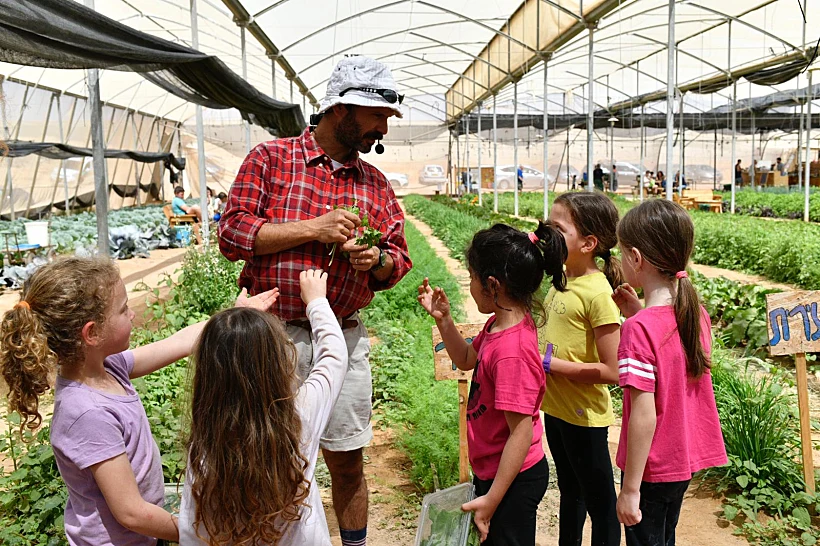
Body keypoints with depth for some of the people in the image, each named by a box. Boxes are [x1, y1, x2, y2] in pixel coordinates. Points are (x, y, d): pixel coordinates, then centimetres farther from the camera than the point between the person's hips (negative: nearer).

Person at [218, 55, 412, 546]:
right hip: (274, 334, -2)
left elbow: (399, 260, 13)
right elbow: (232, 234, -8)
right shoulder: (270, 158, -1)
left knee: (348, 463, 12)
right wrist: (313, 229, -16)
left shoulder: (376, 184, 10)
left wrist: (376, 259, -11)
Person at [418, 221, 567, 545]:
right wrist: (443, 319, 2)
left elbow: (521, 432, -28)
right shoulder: (500, 324, -4)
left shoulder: (512, 351, -32)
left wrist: (491, 500, -22)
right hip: (491, 469, 9)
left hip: (512, 481, -9)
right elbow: (466, 360, 16)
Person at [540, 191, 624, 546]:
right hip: (555, 407, 9)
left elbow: (611, 371, -24)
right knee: (569, 491, 26)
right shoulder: (561, 280, 2)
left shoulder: (598, 293, -22)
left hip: (584, 416, -9)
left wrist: (550, 364, -22)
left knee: (600, 503, 8)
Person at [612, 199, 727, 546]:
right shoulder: (697, 314, -3)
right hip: (684, 460, 7)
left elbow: (644, 415, -25)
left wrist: (630, 488, -18)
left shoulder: (639, 328, -26)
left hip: (652, 468, -7)